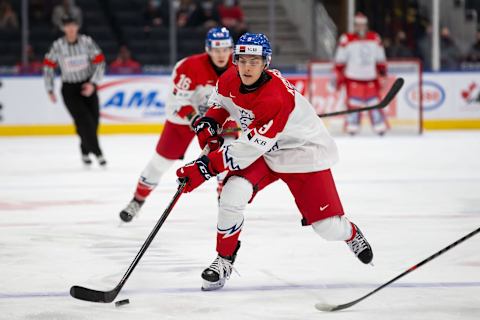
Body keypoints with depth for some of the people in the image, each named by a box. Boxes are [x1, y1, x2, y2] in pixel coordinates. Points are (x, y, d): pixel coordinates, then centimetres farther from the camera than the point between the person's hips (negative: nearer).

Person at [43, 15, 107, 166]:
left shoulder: (87, 41, -10)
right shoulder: (57, 46, -10)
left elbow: (100, 62, -8)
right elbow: (48, 66, 1)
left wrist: (93, 83, -17)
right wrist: (50, 90, 1)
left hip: (87, 86, 2)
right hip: (69, 89, -2)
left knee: (93, 121, 4)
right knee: (84, 121, -14)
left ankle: (85, 150, 26)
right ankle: (97, 153, -8)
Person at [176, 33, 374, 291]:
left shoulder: (276, 97, -36)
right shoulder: (230, 80, -13)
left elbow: (250, 148, -36)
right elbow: (219, 101, 13)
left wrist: (205, 167, -37)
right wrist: (208, 124, -7)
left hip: (304, 151, -5)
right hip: (260, 149, 5)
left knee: (328, 227, -4)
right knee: (233, 194, -22)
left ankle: (351, 234, 35)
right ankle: (224, 259, -3)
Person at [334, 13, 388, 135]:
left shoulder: (375, 39, 7)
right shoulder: (347, 39, -5)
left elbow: (380, 60, 16)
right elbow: (340, 60, 0)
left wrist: (382, 74, 14)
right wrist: (339, 76, -3)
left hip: (371, 78, 3)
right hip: (353, 78, -3)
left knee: (374, 101, 2)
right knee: (354, 103, -6)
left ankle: (380, 127, 9)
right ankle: (351, 128, 1)